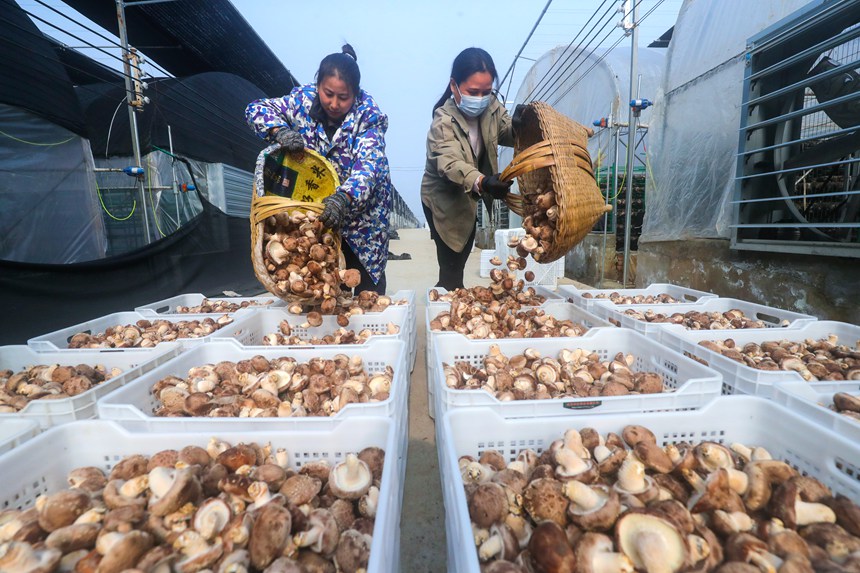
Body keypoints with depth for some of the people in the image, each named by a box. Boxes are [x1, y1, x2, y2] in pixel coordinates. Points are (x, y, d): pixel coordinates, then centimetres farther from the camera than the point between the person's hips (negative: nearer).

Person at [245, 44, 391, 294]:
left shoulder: (368, 116, -16)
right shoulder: (304, 99, -6)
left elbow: (369, 164, -29)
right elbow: (256, 109, -3)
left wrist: (344, 199, -47)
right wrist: (280, 131, -26)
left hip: (361, 210, -2)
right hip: (315, 207, 3)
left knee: (367, 284, 7)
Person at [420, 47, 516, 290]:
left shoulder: (492, 107, -6)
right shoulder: (443, 121, -26)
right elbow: (450, 163, -42)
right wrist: (482, 183, -61)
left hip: (469, 197, 7)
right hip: (444, 199, -7)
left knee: (460, 262, 21)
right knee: (451, 269, -5)